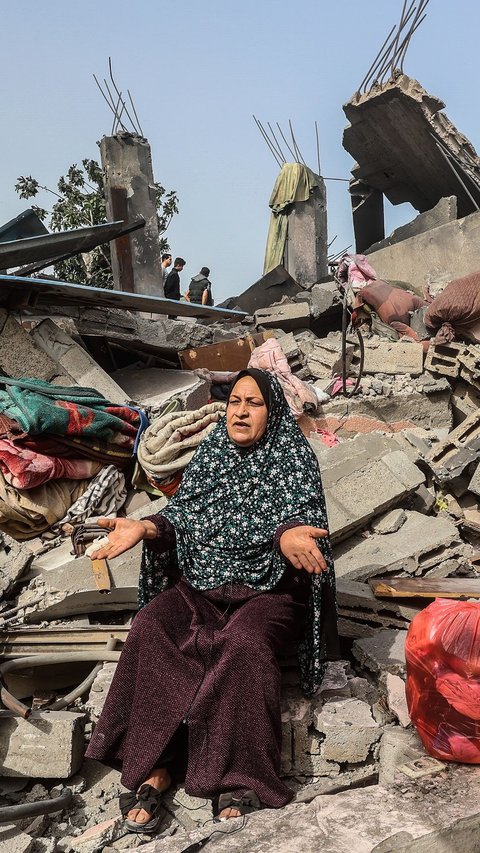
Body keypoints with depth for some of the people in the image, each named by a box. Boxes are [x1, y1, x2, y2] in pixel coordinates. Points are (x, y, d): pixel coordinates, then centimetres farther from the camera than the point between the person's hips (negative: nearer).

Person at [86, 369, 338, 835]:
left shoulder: (293, 456, 1)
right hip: (201, 583, 4)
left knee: (245, 643, -35)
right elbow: (181, 516, 7)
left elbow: (304, 519, -12)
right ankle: (155, 768, -22)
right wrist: (146, 527, -15)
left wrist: (287, 535, -37)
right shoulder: (210, 454, 12)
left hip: (269, 588, -3)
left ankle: (239, 778, -22)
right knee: (151, 627, -25)